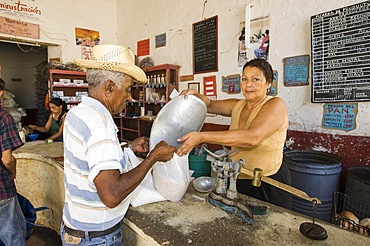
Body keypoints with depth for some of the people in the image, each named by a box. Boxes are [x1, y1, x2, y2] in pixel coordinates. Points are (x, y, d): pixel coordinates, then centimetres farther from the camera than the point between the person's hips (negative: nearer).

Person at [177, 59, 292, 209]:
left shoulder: (275, 105, -18)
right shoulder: (237, 106, 4)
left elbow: (252, 137, -34)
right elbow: (209, 105, 11)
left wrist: (201, 137, -38)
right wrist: (195, 94, -13)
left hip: (269, 184, -6)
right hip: (238, 180, 7)